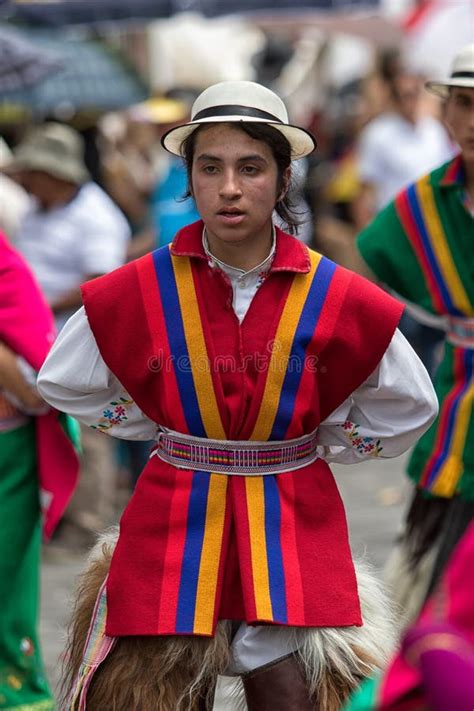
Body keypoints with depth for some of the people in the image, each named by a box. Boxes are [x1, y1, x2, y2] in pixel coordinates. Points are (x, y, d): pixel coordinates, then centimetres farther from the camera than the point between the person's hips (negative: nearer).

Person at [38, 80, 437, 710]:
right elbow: (63, 382, 12)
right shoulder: (137, 292, -5)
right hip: (173, 530, 0)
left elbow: (409, 405, 10)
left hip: (293, 532, 0)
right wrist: (164, 434, 9)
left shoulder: (339, 300, -6)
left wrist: (317, 446, 7)